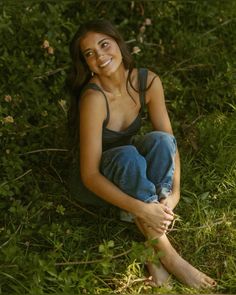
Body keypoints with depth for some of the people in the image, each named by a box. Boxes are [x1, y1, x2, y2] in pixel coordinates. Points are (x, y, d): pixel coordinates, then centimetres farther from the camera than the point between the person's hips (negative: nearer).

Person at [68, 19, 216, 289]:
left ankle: (151, 236, -22)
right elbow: (89, 175, -31)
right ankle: (165, 252, -26)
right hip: (104, 181, -4)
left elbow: (170, 142, -10)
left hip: (136, 172, 4)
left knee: (161, 140, -29)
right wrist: (140, 208, -38)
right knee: (128, 155, -37)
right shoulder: (93, 97, -30)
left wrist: (174, 192, -24)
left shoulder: (148, 81, -16)